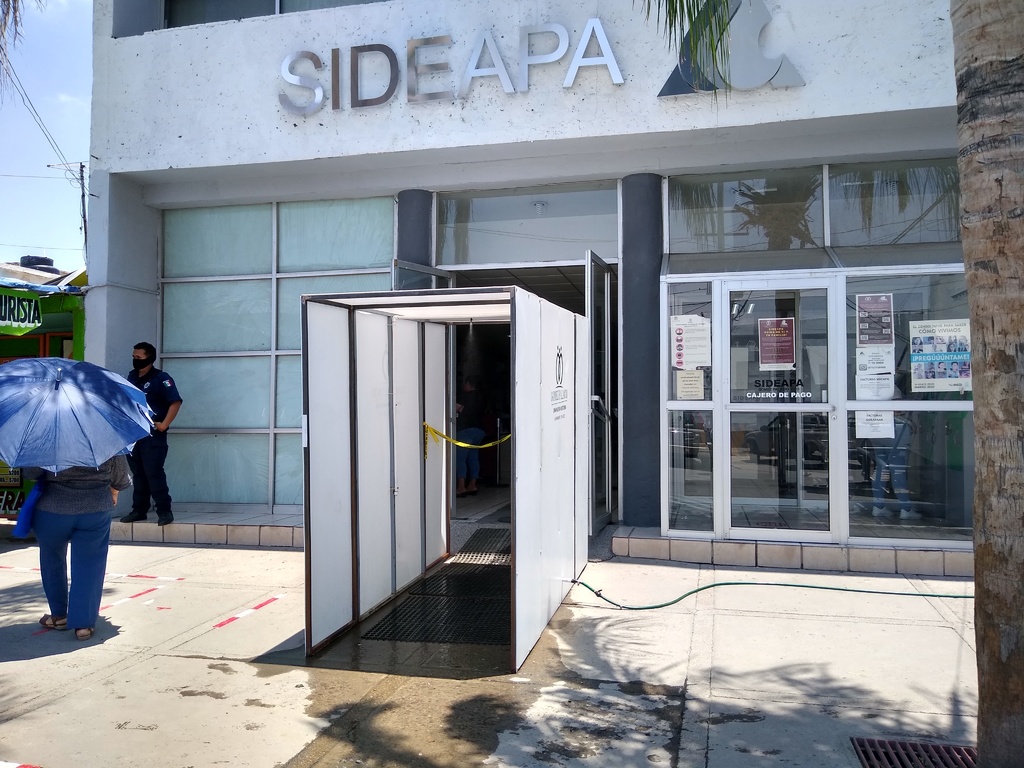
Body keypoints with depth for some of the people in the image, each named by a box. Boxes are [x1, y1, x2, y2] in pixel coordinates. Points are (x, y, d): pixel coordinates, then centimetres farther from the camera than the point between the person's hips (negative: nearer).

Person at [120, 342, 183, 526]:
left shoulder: (161, 379, -10)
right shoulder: (131, 376, 13)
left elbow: (175, 402, -17)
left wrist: (164, 425, -19)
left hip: (153, 435, -7)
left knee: (154, 473, -11)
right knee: (138, 474, 12)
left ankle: (164, 511, -7)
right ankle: (139, 510, 19)